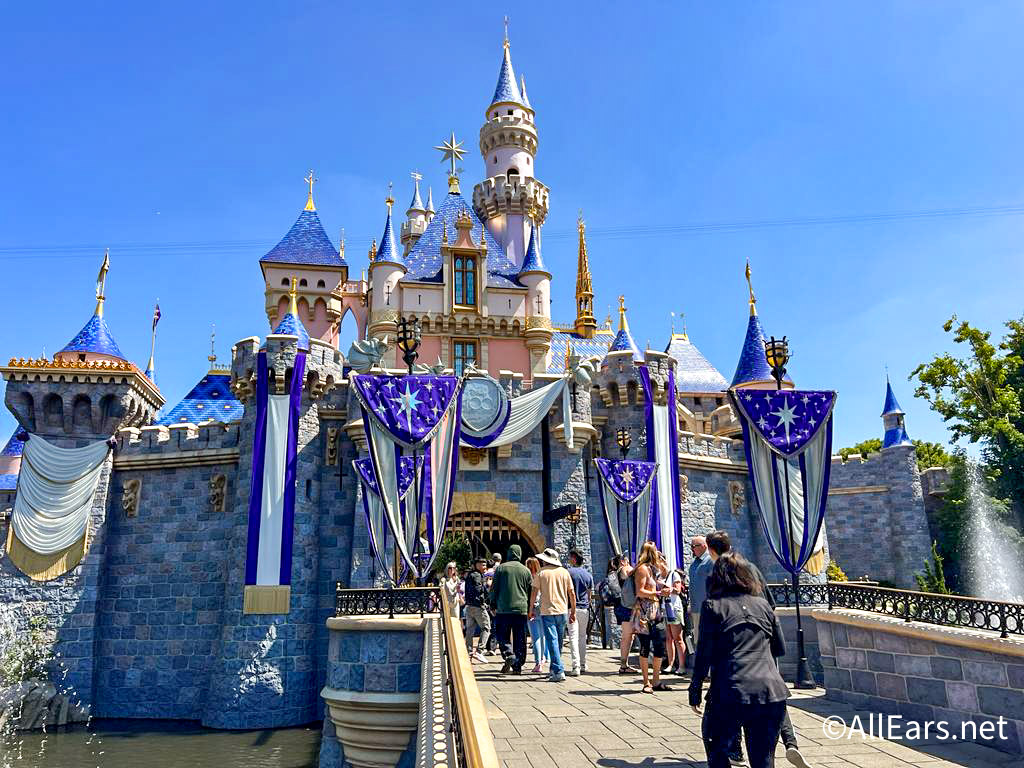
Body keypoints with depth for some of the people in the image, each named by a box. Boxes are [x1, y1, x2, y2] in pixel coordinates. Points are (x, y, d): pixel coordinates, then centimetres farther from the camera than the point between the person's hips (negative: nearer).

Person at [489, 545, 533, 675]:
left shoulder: (500, 568, 2)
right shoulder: (526, 570, 6)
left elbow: (494, 588, 2)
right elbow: (531, 592, 10)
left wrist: (493, 604, 12)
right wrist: (529, 609, 18)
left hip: (503, 609, -1)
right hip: (521, 609, 2)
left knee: (502, 635, 9)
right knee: (520, 639, 8)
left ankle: (509, 655, -15)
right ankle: (517, 666, 7)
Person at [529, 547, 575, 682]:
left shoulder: (541, 573, -3)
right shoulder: (564, 572, 7)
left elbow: (534, 592, -3)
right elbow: (572, 593, 8)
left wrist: (531, 609, 7)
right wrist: (573, 611, 14)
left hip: (547, 611, -4)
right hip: (562, 611, 4)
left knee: (552, 641, -5)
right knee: (559, 641, 15)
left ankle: (559, 672, -14)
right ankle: (554, 670, 23)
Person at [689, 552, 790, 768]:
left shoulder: (712, 606, 0)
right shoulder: (763, 604, 12)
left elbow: (704, 654, -3)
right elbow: (780, 649, 19)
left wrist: (695, 692, 4)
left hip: (731, 694, -3)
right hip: (772, 693, 4)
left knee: (716, 750, 20)